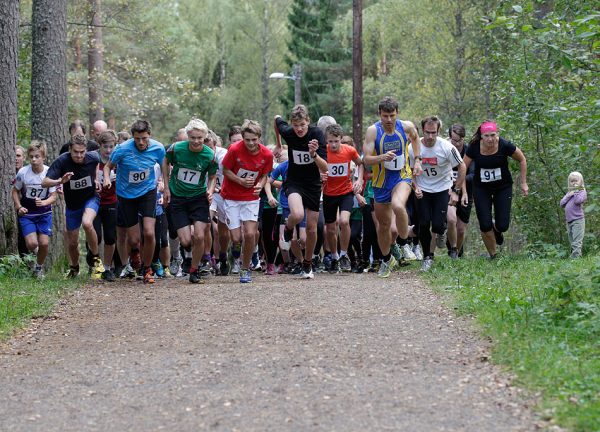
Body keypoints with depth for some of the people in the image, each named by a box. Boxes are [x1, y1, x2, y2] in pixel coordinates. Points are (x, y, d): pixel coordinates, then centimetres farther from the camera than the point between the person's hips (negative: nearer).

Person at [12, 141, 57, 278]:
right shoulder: (23, 173, -14)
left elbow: (53, 196, -9)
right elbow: (15, 191, 2)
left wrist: (43, 203, -29)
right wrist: (19, 207, -11)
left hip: (44, 213, 1)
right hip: (26, 213, -1)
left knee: (44, 243, -8)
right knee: (32, 243, -16)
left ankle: (39, 267, 20)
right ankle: (33, 252, 21)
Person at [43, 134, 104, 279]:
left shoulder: (93, 157, -19)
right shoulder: (62, 161, -24)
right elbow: (45, 183, -30)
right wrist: (60, 181, -47)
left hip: (91, 198, -1)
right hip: (72, 205, 1)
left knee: (87, 223, -33)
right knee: (72, 242, 9)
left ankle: (96, 260, -13)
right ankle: (74, 268, 40)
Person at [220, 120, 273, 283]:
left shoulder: (267, 154, -12)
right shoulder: (235, 149, -19)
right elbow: (225, 170, -7)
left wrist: (260, 185, -17)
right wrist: (241, 181, -21)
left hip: (251, 198, 1)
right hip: (231, 197, -1)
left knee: (250, 234, -12)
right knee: (236, 237, -6)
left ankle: (245, 269, 9)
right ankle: (236, 245, 34)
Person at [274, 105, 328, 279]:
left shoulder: (317, 134, -18)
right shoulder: (288, 132, -14)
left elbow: (324, 169, -20)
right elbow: (277, 119, 11)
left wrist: (314, 154, -39)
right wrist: (278, 144, 21)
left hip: (313, 185, 1)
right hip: (294, 182, -1)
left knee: (311, 229, 4)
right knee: (297, 215, -31)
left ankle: (307, 265, 25)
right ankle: (287, 231, 4)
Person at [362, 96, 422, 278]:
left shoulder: (406, 126, -8)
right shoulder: (373, 131, -14)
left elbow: (415, 137, 17)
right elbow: (366, 159, -17)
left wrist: (417, 160, 10)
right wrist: (382, 157, -35)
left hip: (402, 177, -1)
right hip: (381, 181, 1)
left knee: (398, 206, -33)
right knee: (383, 224, 12)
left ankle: (404, 244, -9)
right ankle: (387, 260, 36)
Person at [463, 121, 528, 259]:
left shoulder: (505, 146, -21)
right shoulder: (474, 147, -19)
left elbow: (522, 160, -4)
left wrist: (523, 183, -3)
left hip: (503, 187, 0)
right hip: (481, 189, 0)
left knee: (503, 226, -6)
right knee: (485, 226, -7)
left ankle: (497, 229, 33)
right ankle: (493, 256, 16)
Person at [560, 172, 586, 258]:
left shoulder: (582, 192, -1)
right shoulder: (569, 193, 18)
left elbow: (578, 201, -21)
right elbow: (562, 204, 8)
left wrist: (575, 192, -8)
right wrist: (568, 196, -4)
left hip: (578, 220, -7)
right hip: (569, 221, 7)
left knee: (577, 242, -14)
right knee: (572, 242, 13)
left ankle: (575, 257, -19)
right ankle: (572, 254, 19)